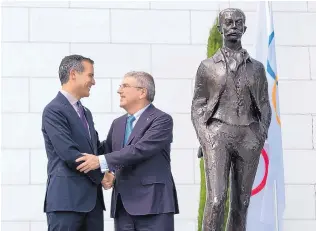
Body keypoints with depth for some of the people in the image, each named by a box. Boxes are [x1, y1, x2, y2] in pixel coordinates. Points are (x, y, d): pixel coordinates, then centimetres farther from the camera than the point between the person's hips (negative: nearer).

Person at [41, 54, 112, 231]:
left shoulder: (85, 112, 20)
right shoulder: (54, 110, -9)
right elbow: (69, 153, -17)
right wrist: (100, 176, -6)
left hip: (92, 199, 8)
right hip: (66, 198, -8)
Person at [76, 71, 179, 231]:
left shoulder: (161, 120, -6)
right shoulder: (118, 124, 19)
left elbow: (140, 149, -18)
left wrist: (101, 161, -20)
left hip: (153, 203, -7)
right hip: (123, 205, 7)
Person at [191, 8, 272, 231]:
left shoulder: (257, 68, 14)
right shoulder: (208, 66, 9)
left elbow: (265, 105, 16)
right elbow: (197, 106, 8)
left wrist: (262, 133, -3)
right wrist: (204, 138, -7)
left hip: (248, 137, 3)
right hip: (218, 134, -2)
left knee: (241, 202, 4)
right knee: (216, 199, -16)